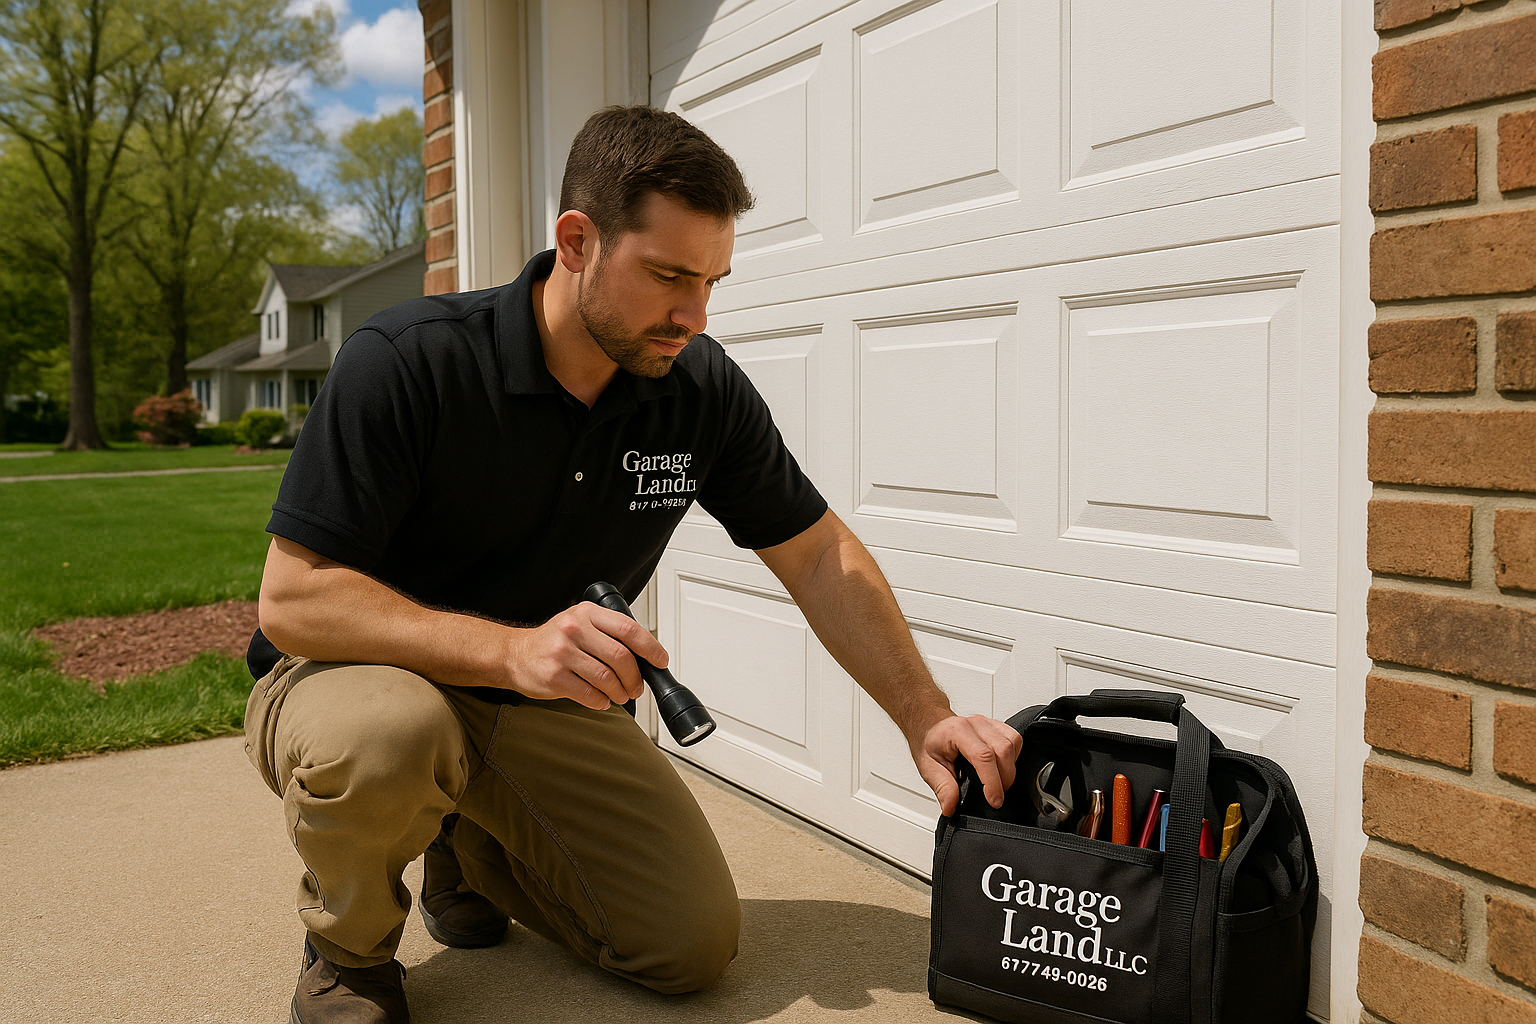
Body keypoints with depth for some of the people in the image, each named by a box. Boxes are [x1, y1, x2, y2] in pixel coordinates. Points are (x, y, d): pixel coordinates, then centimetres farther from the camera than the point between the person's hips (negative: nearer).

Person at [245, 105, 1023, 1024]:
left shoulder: (702, 388, -10)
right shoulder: (407, 363, -24)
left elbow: (818, 556, -1)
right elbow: (292, 601, -25)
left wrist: (927, 717, -11)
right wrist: (510, 650, -38)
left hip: (552, 708, 4)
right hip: (357, 675, -3)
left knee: (696, 942, -5)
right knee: (382, 736, -40)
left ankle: (475, 854, 21)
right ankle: (349, 949, -3)